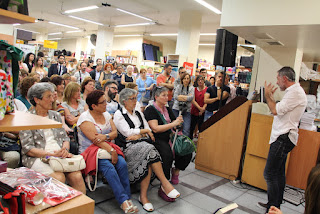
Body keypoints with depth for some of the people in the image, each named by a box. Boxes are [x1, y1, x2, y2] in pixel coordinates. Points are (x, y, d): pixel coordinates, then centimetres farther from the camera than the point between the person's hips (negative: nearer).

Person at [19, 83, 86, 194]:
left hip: (60, 155, 4)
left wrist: (65, 150, -6)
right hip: (38, 158, -4)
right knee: (59, 177, -30)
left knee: (77, 176, -23)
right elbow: (27, 148, -4)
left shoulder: (56, 115, 20)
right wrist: (51, 154, -17)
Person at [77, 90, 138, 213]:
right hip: (90, 151, -5)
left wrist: (106, 136, -17)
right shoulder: (85, 117, -7)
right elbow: (94, 139, -18)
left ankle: (127, 198, -19)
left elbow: (115, 132, 6)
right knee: (108, 166, -33)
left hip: (108, 147, 5)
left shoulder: (106, 114, 13)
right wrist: (112, 151, -25)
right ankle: (123, 200, -31)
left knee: (122, 163, -24)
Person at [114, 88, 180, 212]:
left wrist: (138, 135, -6)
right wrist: (144, 131, -1)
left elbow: (149, 132, 13)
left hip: (141, 144, 5)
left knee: (149, 160, -31)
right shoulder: (119, 114, 4)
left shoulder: (138, 113, 23)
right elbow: (127, 132, -9)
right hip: (127, 147, -5)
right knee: (150, 150, -34)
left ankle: (143, 196, -27)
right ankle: (165, 184, -28)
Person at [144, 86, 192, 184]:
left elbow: (175, 126, 18)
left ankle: (176, 171, 10)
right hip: (157, 139, -6)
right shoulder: (150, 110, -3)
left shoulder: (168, 109, 19)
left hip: (169, 138, 7)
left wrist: (178, 122, -6)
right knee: (168, 154, -33)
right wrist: (173, 124, -15)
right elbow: (155, 129, -15)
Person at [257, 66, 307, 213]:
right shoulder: (293, 91, 18)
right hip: (282, 137, 11)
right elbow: (278, 110, 19)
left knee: (269, 173, -9)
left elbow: (276, 110, -20)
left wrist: (267, 95, -6)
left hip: (284, 138, -11)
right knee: (278, 173, 16)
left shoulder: (295, 92, -15)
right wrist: (270, 97, 17)